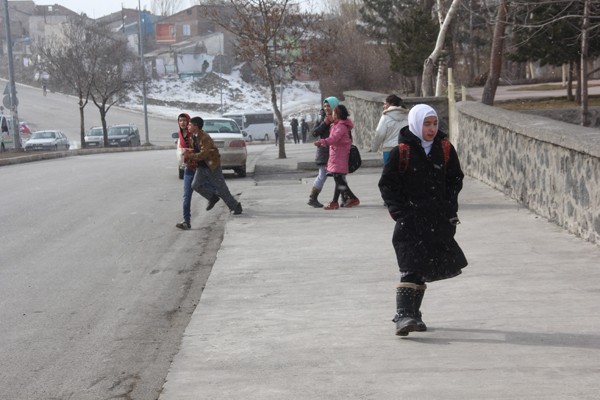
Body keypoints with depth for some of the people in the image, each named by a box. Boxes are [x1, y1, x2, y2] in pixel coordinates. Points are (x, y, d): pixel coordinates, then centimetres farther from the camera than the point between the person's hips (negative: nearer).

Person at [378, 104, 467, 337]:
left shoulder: (444, 149, 5)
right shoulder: (402, 152, -7)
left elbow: (455, 178, 16)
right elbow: (387, 184, -1)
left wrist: (450, 205, 3)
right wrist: (399, 211, -10)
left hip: (438, 220, 5)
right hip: (411, 219, -5)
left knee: (425, 269, 12)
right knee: (410, 269, -15)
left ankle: (412, 314, 24)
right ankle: (403, 315, -18)